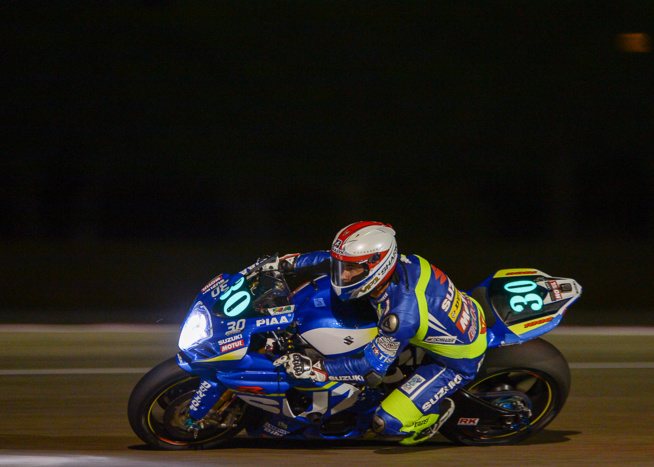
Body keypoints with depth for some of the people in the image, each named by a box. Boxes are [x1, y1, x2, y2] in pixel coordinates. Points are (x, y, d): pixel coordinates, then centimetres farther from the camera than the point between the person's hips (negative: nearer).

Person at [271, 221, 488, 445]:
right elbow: (337, 258, 2)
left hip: (457, 363, -8)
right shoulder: (400, 262, -18)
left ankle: (439, 409, 15)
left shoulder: (401, 314, -39)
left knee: (388, 424, -13)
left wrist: (313, 368, -31)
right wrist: (290, 261, 4)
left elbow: (373, 369, -29)